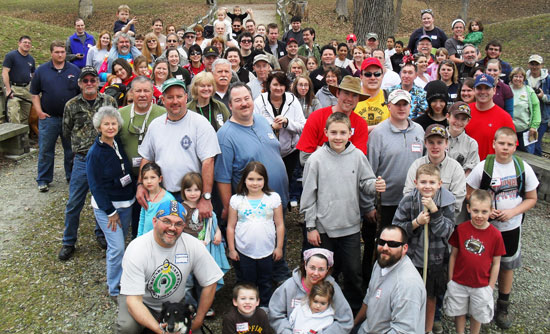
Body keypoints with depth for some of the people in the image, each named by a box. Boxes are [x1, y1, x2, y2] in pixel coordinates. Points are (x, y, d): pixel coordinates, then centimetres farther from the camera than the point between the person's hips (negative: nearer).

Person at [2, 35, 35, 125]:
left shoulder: (31, 59, 14)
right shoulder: (11, 55, -3)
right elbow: (5, 73, -9)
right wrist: (8, 90, -16)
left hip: (27, 88, 6)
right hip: (14, 88, -5)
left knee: (26, 116, 10)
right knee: (13, 115, -14)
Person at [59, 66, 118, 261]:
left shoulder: (110, 102, 2)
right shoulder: (72, 105, 2)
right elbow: (66, 132, 11)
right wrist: (82, 141, 7)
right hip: (82, 160, 0)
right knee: (74, 204, 4)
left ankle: (101, 234, 34)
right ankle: (68, 242, 20)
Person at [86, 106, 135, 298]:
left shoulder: (119, 144, 3)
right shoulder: (95, 153, -15)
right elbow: (96, 186, -14)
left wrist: (133, 196, 8)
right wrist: (110, 211, -14)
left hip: (126, 203, 6)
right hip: (106, 205, -6)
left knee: (120, 243, 16)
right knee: (117, 247, -7)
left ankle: (119, 281, 34)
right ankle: (115, 290, 9)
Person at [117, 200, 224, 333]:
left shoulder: (194, 246, -18)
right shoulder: (136, 249, -25)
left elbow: (210, 283, -7)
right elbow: (134, 300, -28)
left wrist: (197, 321, -6)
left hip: (175, 304, 4)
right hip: (142, 303, -3)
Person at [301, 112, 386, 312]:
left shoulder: (358, 156, -1)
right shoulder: (316, 159, -6)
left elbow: (366, 183, 5)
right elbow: (309, 195, -3)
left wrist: (376, 186, -19)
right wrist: (311, 226, -3)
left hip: (351, 226, 2)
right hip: (324, 227, -1)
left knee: (353, 271, 11)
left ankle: (355, 309, 33)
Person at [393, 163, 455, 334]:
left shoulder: (446, 202, -10)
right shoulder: (408, 201, -11)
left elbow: (446, 232, -16)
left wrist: (434, 210, -27)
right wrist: (416, 222, -23)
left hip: (435, 260, 0)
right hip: (411, 258, 0)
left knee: (430, 298, 18)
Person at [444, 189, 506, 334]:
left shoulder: (495, 234, -13)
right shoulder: (461, 229, -11)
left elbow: (496, 263, -4)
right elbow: (453, 255, -3)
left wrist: (490, 287, -2)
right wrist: (450, 280, 0)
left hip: (481, 286, 0)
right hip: (458, 283, 1)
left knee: (477, 315, 18)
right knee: (459, 312, 17)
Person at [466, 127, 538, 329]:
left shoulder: (523, 168, -6)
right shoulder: (483, 167, -11)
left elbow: (531, 199, 1)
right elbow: (469, 194, -4)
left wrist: (512, 212, -16)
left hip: (511, 227, 2)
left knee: (507, 267, 15)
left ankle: (503, 307, 34)